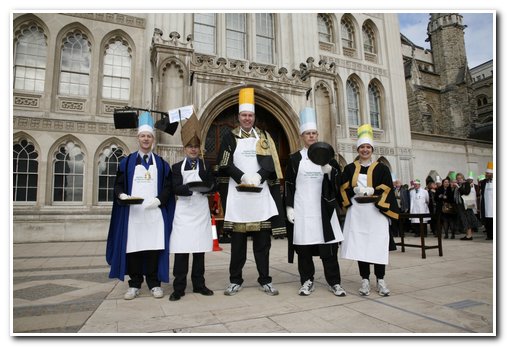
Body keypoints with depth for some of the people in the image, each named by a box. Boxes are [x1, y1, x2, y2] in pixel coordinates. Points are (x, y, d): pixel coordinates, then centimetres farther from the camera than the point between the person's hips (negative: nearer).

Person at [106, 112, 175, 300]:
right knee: (133, 248, 2)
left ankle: (154, 283, 13)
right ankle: (134, 284, 16)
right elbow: (118, 184, 8)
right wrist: (122, 195, -13)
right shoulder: (127, 162, 11)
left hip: (155, 212, 0)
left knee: (154, 247, 0)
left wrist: (158, 200, -12)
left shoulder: (161, 164, 10)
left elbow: (168, 187, 5)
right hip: (132, 213, 1)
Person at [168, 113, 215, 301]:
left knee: (200, 249, 7)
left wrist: (200, 166, -13)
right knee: (181, 250, -2)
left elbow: (211, 185, -1)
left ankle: (199, 284, 18)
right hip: (184, 212, -1)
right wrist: (190, 188, -26)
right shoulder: (177, 167, 7)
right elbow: (176, 188, -8)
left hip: (201, 211, 2)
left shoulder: (206, 165, 12)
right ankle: (179, 288, 7)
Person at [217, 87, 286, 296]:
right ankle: (235, 280, 16)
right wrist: (243, 177, -16)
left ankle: (265, 281, 15)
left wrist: (258, 176, -15)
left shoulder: (264, 137, 13)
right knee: (237, 240, 5)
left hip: (260, 194, 1)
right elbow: (225, 164, -2)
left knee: (262, 240, 5)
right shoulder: (229, 137, 9)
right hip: (237, 194, -1)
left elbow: (270, 163, 3)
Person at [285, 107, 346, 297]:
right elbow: (289, 185, 4)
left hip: (323, 208, 1)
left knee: (328, 245, 1)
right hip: (302, 209, -1)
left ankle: (334, 282, 13)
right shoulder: (294, 158, 5)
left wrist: (330, 171, -14)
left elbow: (338, 180, 7)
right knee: (304, 245, 2)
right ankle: (307, 281, 16)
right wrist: (289, 207, -4)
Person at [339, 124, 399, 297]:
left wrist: (371, 191, -15)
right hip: (356, 213, 1)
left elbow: (387, 189, -1)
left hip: (376, 212, -1)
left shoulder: (381, 168, 7)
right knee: (359, 245, 0)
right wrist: (355, 190, -15)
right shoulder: (349, 169, 10)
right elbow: (344, 189, 3)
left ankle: (380, 280, 13)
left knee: (378, 246, -1)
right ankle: (365, 280, 11)